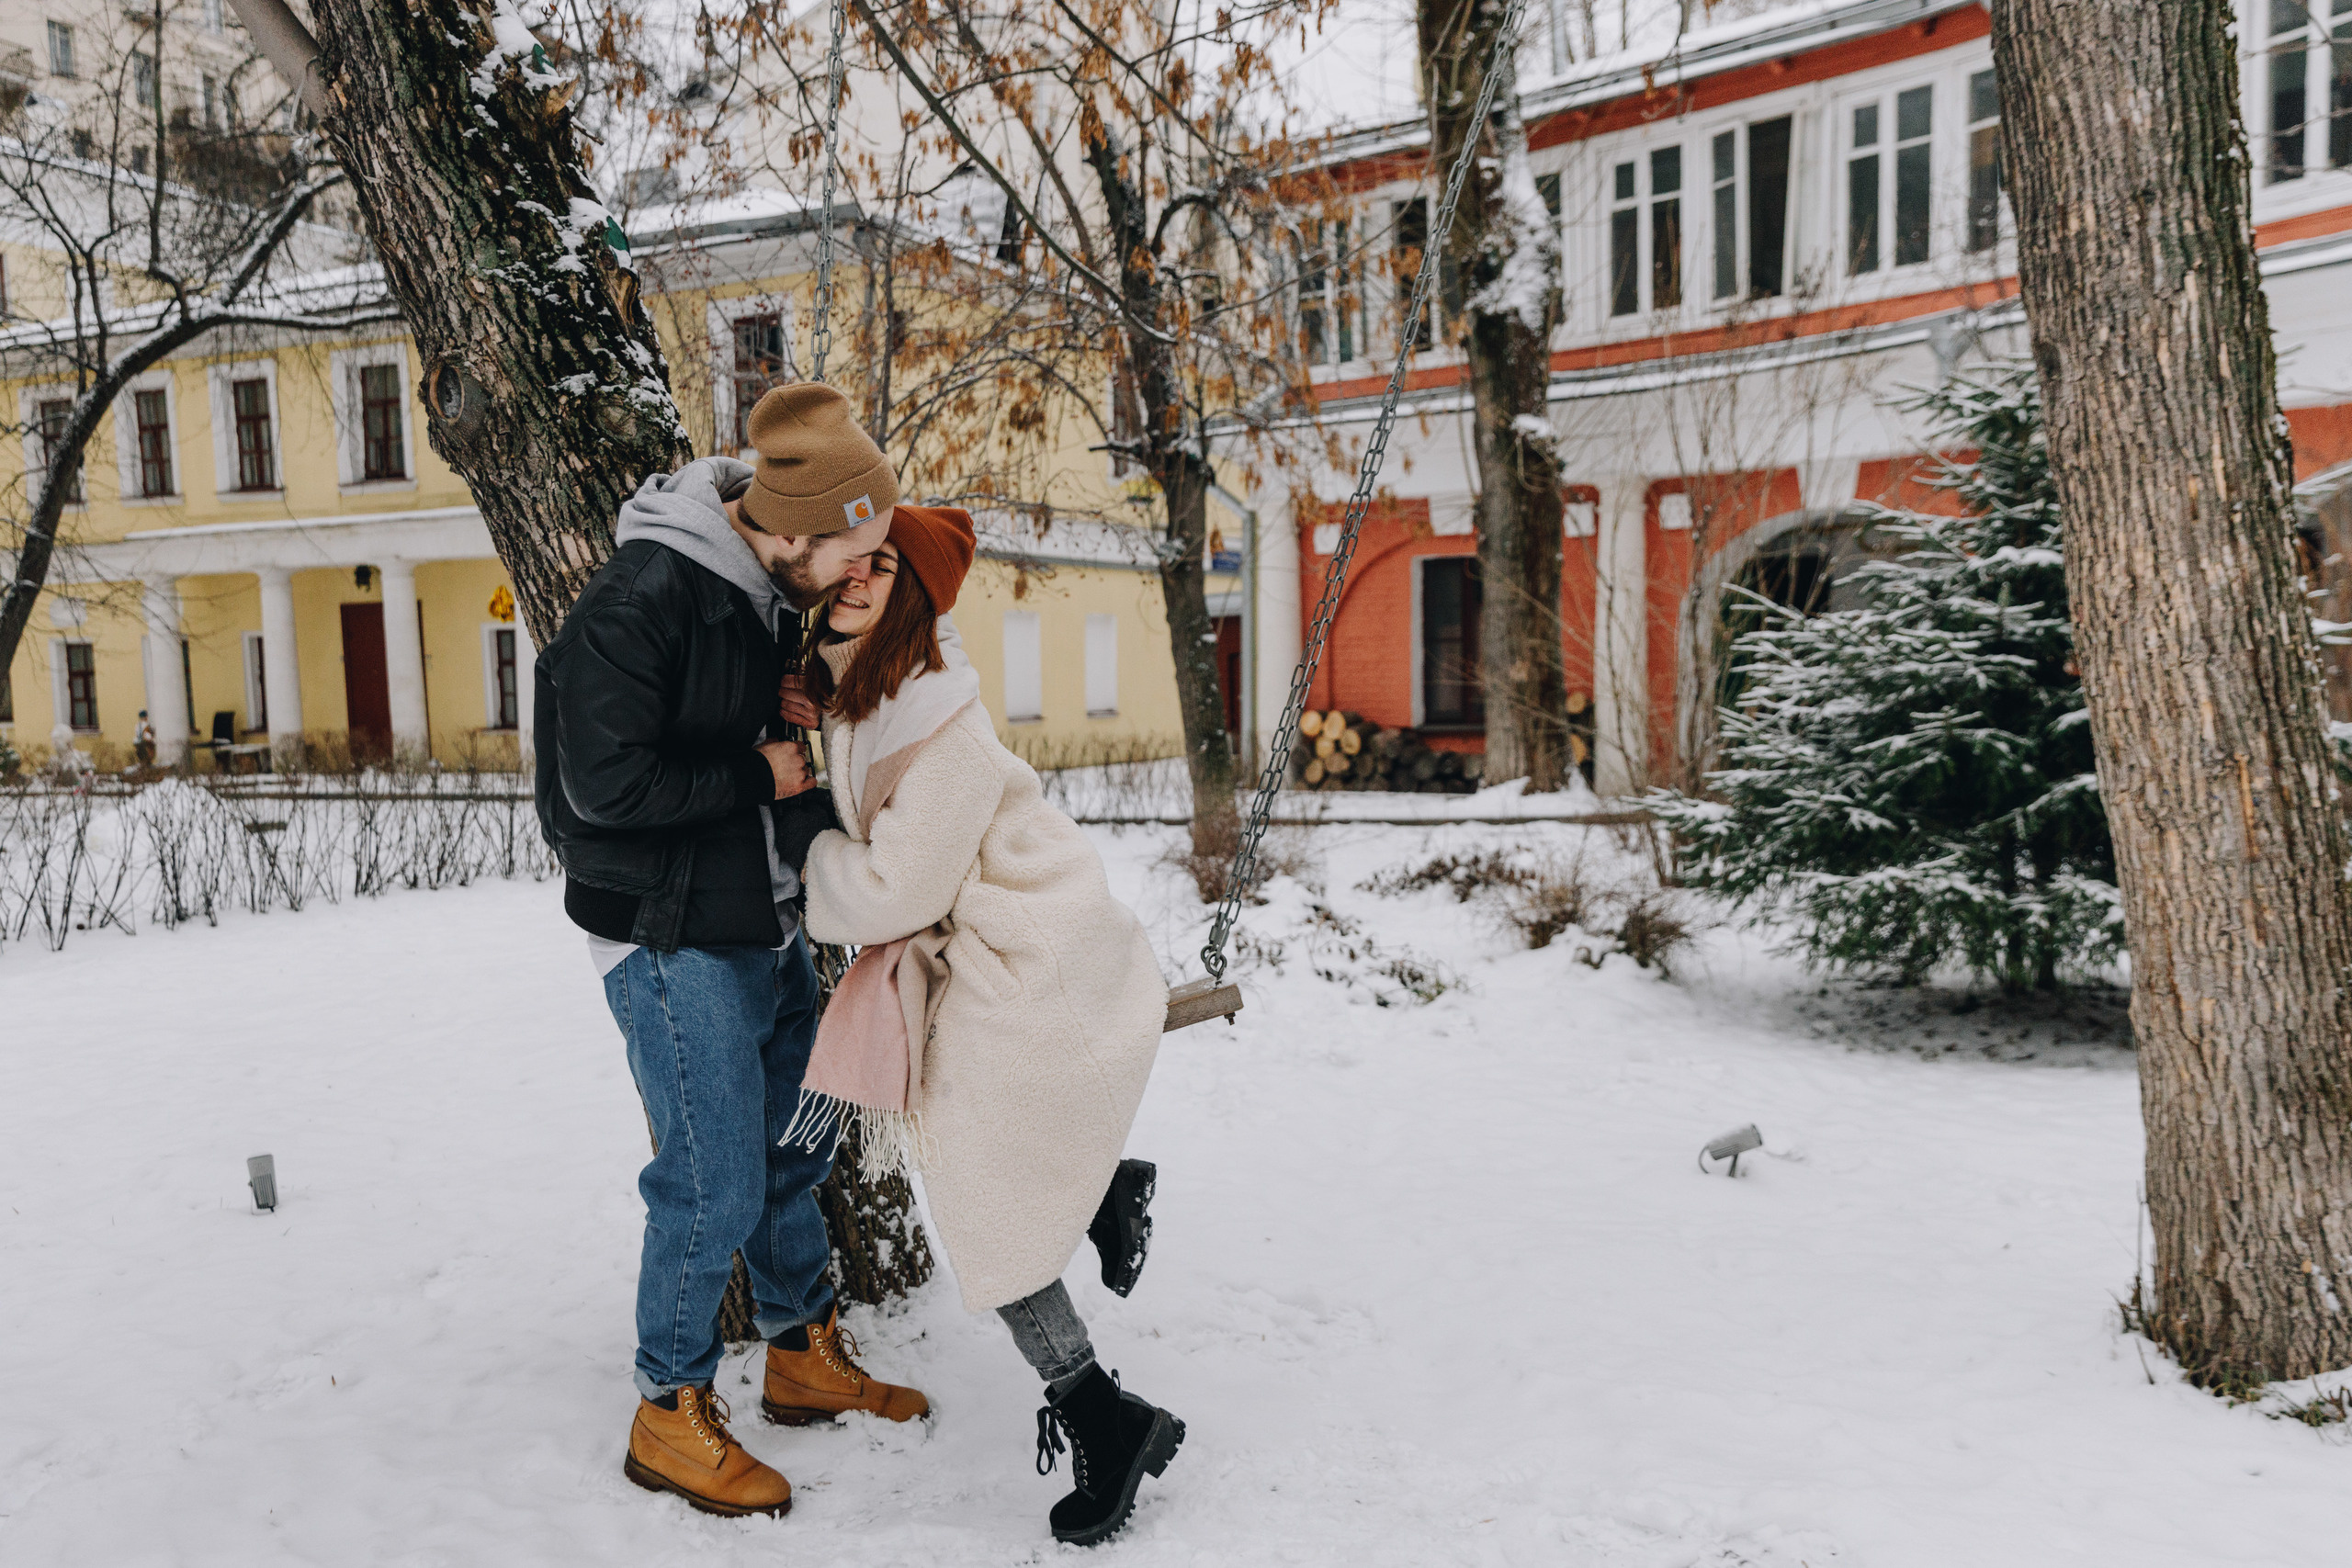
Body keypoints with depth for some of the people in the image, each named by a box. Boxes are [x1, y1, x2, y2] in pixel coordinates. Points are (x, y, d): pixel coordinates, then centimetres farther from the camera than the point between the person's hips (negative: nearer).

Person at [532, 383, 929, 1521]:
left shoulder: (772, 589, 3)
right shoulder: (639, 600, -23)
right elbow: (606, 787, -27)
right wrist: (759, 775, -18)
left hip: (767, 925, 9)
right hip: (670, 939, -9)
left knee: (795, 1147, 18)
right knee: (715, 1184, -2)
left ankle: (805, 1358, 37)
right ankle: (669, 1417, 20)